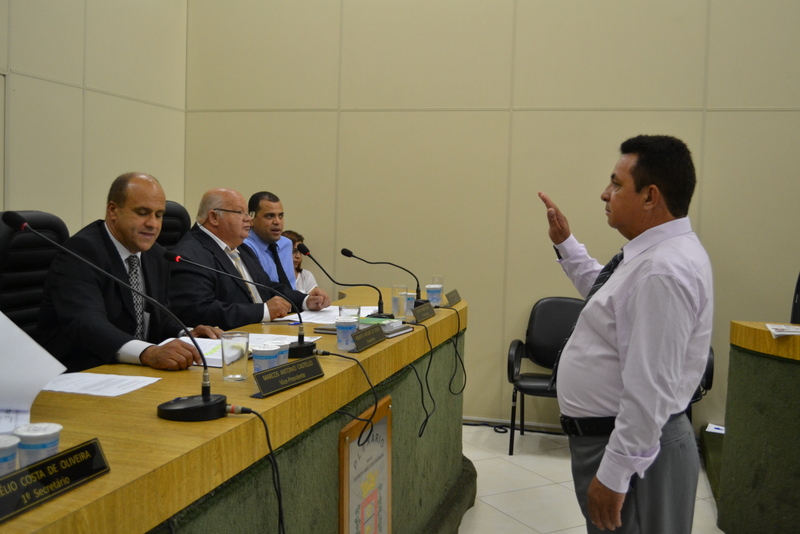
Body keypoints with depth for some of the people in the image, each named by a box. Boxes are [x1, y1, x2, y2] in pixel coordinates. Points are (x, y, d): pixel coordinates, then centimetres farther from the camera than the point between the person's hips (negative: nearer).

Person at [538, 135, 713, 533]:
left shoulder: (663, 271, -26)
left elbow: (650, 389, -28)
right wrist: (566, 245, 21)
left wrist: (613, 475, -24)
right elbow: (607, 295, 26)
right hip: (606, 435, 10)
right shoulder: (655, 253, 6)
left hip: (633, 443, -10)